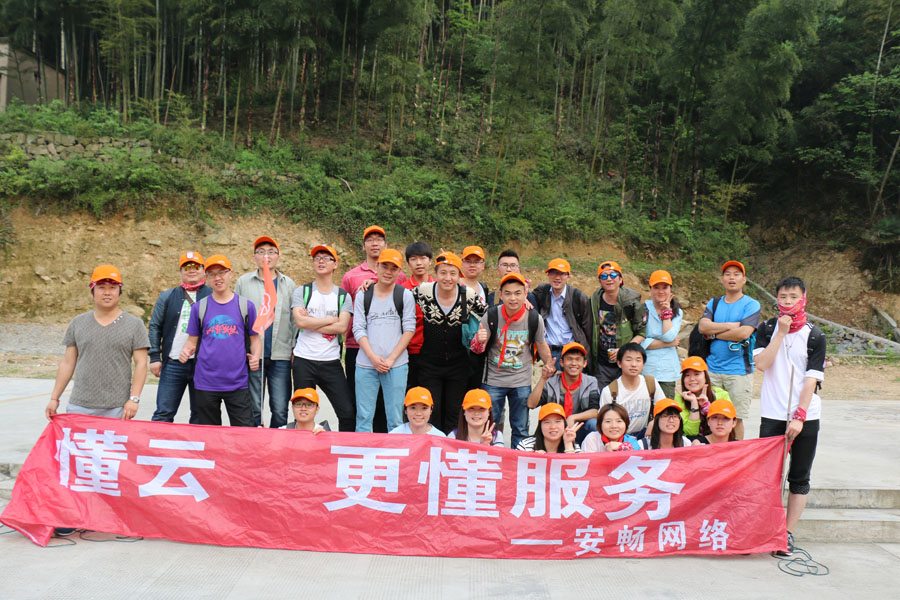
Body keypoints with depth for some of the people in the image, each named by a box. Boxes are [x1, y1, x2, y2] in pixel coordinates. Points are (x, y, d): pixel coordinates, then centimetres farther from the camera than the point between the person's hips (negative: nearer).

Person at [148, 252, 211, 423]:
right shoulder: (167, 297, 12)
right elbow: (155, 327, 11)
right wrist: (155, 357, 2)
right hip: (173, 364, 1)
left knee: (199, 415, 7)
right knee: (163, 413, 1)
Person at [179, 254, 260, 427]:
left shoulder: (246, 306, 5)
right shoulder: (199, 307, 7)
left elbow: (255, 338, 8)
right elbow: (193, 340, 11)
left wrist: (255, 357, -11)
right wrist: (186, 351, -10)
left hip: (238, 382, -1)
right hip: (206, 383, 1)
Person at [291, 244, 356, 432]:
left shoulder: (343, 296, 8)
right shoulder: (302, 291, 6)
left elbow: (342, 327, -7)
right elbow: (300, 321, -10)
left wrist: (311, 323, -10)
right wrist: (332, 319, -5)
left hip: (331, 362, 1)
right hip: (303, 361, 0)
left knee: (348, 412, -3)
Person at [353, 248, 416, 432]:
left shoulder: (405, 295, 5)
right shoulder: (363, 296, 8)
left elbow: (409, 329, 0)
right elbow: (358, 329, 3)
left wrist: (391, 359, -8)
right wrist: (373, 357, -9)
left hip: (396, 365, -1)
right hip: (366, 364, 1)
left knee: (395, 419, 2)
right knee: (363, 417, 4)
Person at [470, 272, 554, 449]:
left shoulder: (535, 319, -8)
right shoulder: (491, 316, -11)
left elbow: (541, 345, 10)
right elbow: (477, 350, -9)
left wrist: (547, 363, -1)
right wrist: (479, 340, -30)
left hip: (522, 382, 1)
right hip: (493, 381, -1)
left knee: (521, 430, 11)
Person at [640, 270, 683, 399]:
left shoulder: (677, 312, 11)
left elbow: (669, 336, -8)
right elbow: (639, 342, -10)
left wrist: (667, 312, -2)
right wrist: (668, 344, -6)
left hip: (668, 372, 3)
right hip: (645, 369, -2)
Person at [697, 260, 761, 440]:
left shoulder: (751, 305, 0)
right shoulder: (714, 303, 13)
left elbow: (744, 333, -15)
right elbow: (703, 326, -4)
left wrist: (714, 334, -6)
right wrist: (731, 325, -11)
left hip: (738, 371, -4)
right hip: (712, 368, 4)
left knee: (736, 418, 0)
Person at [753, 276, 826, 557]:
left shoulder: (814, 336, -1)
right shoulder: (767, 329, 5)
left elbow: (811, 379, -7)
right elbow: (762, 363, -10)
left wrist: (799, 416, -13)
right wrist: (781, 332, -12)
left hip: (805, 416, 0)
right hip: (772, 415, 1)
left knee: (799, 479, 6)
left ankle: (788, 533, 14)